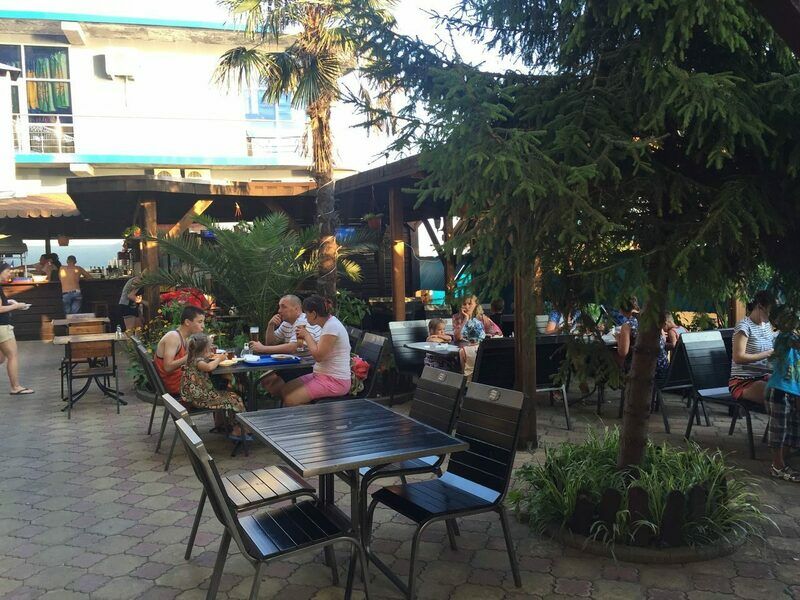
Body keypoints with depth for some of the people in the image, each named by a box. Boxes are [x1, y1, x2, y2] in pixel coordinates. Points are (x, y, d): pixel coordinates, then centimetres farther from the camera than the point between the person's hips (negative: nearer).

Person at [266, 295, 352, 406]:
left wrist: (307, 335, -9)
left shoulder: (332, 326, -19)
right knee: (283, 389, 5)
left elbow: (318, 356, -23)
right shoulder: (328, 323, 12)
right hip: (323, 375, 10)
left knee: (290, 400, -16)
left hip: (335, 381, -10)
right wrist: (306, 338, 8)